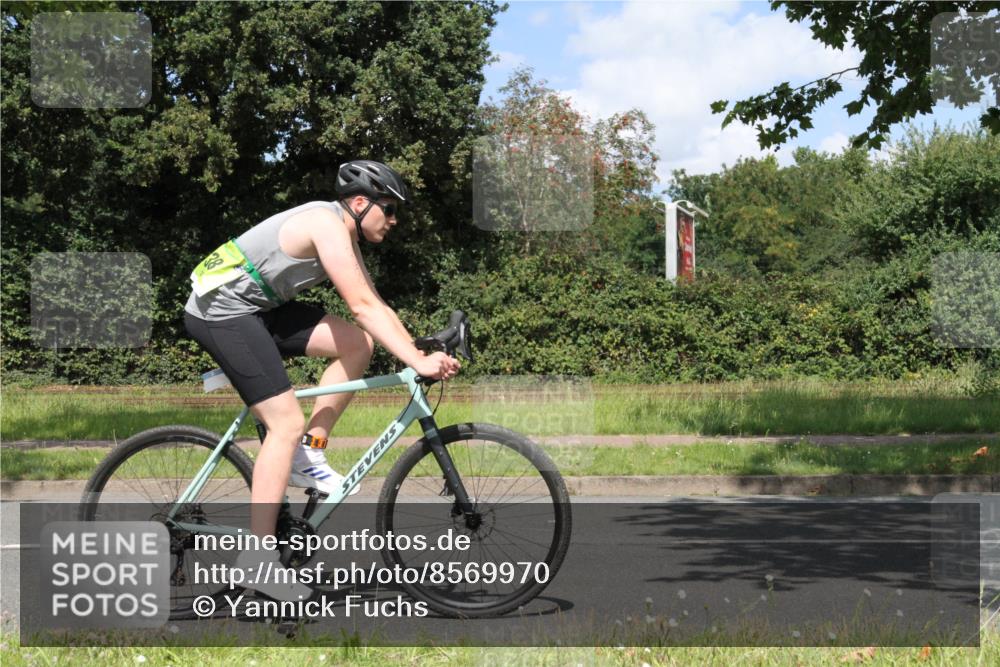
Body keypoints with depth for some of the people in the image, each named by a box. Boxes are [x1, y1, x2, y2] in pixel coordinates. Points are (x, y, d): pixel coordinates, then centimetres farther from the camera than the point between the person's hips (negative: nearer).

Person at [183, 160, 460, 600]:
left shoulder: (346, 238, 13)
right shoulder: (327, 224, -18)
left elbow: (375, 306, 13)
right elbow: (363, 307, -24)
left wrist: (421, 353, 1)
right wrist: (417, 361, -26)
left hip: (255, 308, 10)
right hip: (221, 312, -10)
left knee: (358, 343, 1)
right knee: (287, 423, -15)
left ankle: (307, 457, 6)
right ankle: (257, 557, -13)